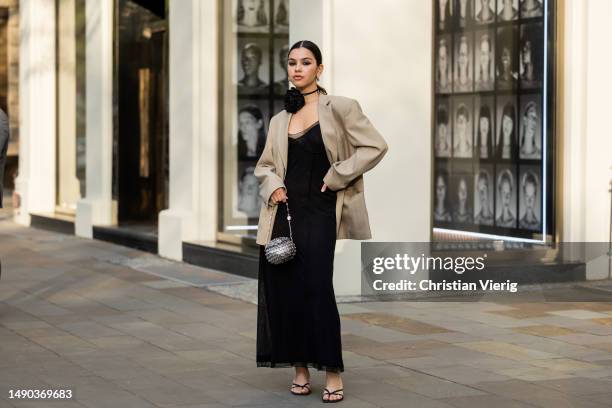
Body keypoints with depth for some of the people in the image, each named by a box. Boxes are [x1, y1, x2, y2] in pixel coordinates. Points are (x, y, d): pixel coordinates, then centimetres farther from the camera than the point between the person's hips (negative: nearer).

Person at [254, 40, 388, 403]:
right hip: (285, 211, 5)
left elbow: (376, 146, -7)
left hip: (320, 212, -5)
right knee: (283, 290, 1)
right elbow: (265, 165, 20)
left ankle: (333, 373, -3)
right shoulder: (280, 120, 13)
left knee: (317, 287, -13)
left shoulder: (340, 108, -1)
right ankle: (301, 369, 12)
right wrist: (273, 185, -1)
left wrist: (336, 177, -10)